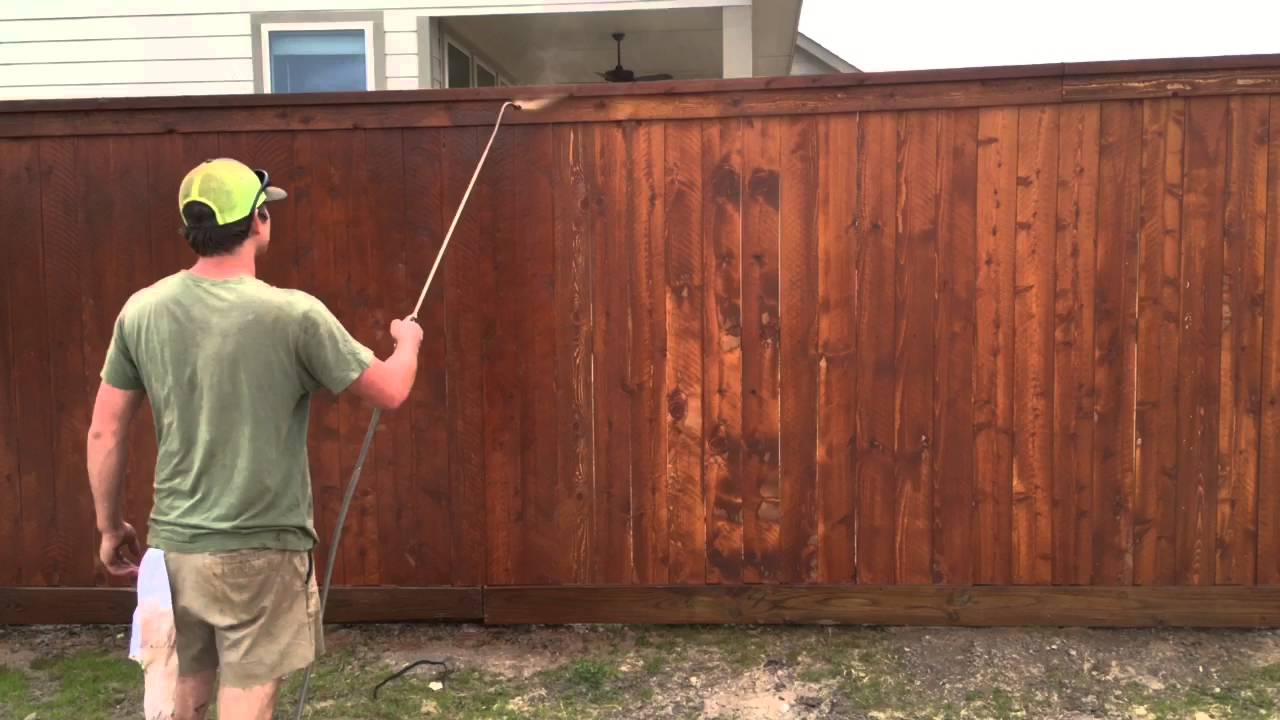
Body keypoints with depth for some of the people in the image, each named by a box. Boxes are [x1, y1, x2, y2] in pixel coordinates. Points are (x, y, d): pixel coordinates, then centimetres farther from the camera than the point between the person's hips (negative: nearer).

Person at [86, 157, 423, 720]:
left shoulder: (142, 311, -3)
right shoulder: (293, 315, -16)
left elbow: (104, 432, 3)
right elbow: (390, 393, -6)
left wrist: (110, 525, 17)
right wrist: (408, 340, 15)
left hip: (172, 546, 5)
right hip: (262, 552, -4)